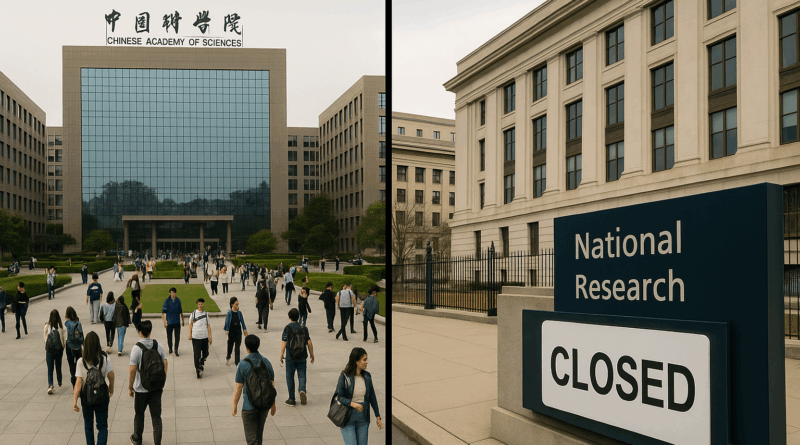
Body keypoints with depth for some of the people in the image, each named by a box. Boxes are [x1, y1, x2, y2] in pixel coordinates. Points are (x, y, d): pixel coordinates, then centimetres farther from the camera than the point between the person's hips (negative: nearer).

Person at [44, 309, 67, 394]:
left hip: (49, 349, -1)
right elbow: (64, 338, -7)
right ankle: (59, 383, 32)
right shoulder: (61, 326, -9)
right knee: (58, 366, 18)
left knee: (50, 368, 0)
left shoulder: (47, 326, -7)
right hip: (59, 349, 1)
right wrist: (63, 346, 7)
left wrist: (46, 348, 13)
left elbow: (45, 338, 0)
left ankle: (50, 385, -14)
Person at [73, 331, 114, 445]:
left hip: (86, 397, 0)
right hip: (102, 397, 0)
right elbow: (111, 376, -10)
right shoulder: (104, 359, -11)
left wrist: (74, 401, -12)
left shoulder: (81, 362, -12)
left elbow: (78, 382, -14)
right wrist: (111, 388, 9)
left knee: (88, 425, 21)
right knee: (102, 426, 7)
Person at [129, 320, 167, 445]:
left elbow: (132, 370, -16)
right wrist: (162, 383, 11)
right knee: (156, 415, 8)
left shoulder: (137, 349, -15)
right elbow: (165, 364, 1)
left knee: (139, 414, 18)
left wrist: (130, 387, -4)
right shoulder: (158, 346, -3)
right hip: (157, 387, 3)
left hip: (141, 389, -3)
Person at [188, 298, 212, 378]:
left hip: (205, 336, 2)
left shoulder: (206, 314, 9)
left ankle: (201, 363, 35)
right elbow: (190, 324, 9)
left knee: (205, 353, 9)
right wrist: (189, 334, 0)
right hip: (195, 337, -2)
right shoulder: (193, 313, 4)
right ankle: (198, 369, 3)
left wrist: (210, 336, 6)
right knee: (197, 354, -5)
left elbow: (208, 326, 10)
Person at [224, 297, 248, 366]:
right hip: (231, 332, -2)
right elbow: (227, 323, -8)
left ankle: (237, 363, 4)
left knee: (237, 348, 1)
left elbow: (242, 322, 6)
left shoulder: (239, 313, 0)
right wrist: (227, 331, -11)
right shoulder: (229, 313, -10)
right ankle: (228, 358, 42)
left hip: (238, 332, 2)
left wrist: (245, 331, 6)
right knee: (230, 346, 13)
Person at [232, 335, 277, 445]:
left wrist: (234, 407, 3)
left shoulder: (243, 365, -13)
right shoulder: (266, 362, -1)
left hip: (249, 406, -5)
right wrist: (273, 404, 15)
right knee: (259, 433, 23)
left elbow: (238, 388, -9)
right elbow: (272, 385, 4)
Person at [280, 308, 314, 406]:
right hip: (302, 357, 2)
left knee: (290, 377, 9)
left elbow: (283, 343, -11)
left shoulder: (287, 328, -8)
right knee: (302, 375, 11)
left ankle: (291, 399, 14)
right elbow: (309, 342, 1)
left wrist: (281, 356, -3)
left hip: (290, 357, -2)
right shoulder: (304, 328, 1)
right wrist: (312, 355, 12)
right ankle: (302, 390, -16)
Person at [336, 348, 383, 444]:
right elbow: (339, 397, -11)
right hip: (348, 418, -4)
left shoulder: (367, 376, 2)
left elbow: (372, 397, 10)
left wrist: (378, 416, 13)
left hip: (363, 418, 4)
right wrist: (353, 404, -27)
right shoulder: (344, 377, -11)